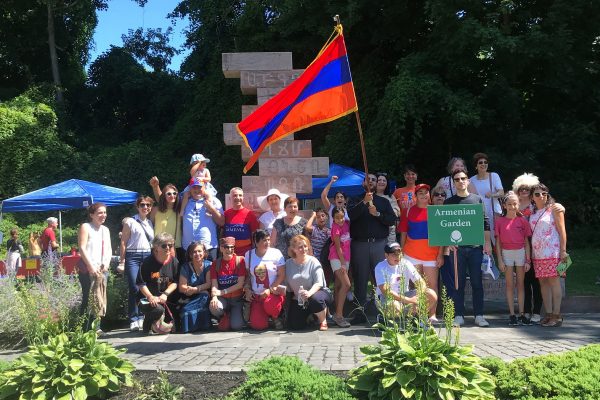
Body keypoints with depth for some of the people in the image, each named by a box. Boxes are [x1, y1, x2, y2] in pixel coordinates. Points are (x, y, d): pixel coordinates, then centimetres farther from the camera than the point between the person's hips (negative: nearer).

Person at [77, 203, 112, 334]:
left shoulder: (105, 230, 19)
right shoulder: (85, 227, -2)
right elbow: (82, 248, -10)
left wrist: (107, 263, 1)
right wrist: (91, 266, -15)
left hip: (102, 269, 7)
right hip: (87, 269, -7)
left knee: (100, 299, 6)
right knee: (88, 299, -8)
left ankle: (95, 327, 12)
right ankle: (85, 329, -4)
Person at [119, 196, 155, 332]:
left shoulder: (150, 223, 18)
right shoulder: (130, 222, 4)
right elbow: (123, 241, 1)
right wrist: (122, 259, -6)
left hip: (148, 256, 4)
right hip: (133, 256, -4)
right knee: (134, 288, -11)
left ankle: (141, 317, 10)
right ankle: (133, 320, -6)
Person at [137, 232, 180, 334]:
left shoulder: (174, 261, 0)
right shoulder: (147, 262, -10)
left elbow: (175, 282, 1)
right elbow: (141, 283, -9)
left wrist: (165, 294, -14)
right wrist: (150, 297, -20)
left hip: (167, 299, 4)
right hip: (148, 297, -4)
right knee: (158, 309, -36)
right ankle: (147, 327, -3)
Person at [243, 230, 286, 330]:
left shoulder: (276, 253, -4)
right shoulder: (248, 255, 5)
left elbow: (281, 275, -5)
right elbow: (247, 275, 12)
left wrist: (270, 290, -13)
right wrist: (247, 290, -3)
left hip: (274, 292, -2)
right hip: (256, 295, 3)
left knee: (270, 305, -38)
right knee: (258, 325, -14)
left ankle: (276, 317, 0)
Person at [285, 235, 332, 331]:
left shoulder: (313, 262, -11)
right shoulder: (288, 263, -1)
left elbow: (319, 283, -22)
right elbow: (287, 284, 1)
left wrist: (309, 293, -39)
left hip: (317, 292, -4)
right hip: (298, 299, 4)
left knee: (315, 299, -40)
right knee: (295, 325, -11)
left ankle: (323, 321, -9)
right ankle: (309, 316, 25)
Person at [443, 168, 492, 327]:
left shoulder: (477, 199, 10)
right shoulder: (449, 202, 8)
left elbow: (485, 222, 9)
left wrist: (487, 243, 2)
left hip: (476, 246, 1)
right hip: (457, 247, 0)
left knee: (477, 282, 4)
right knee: (458, 283, 3)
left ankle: (479, 316, 12)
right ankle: (459, 316, 10)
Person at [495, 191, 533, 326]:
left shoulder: (522, 220, 2)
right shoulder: (500, 221, 0)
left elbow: (526, 242, 4)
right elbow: (498, 242, 1)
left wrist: (528, 260, -1)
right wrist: (500, 260, -5)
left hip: (521, 252, 1)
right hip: (506, 253, -1)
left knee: (520, 284, 6)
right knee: (510, 285, 3)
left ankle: (522, 314, 12)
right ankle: (512, 315, 7)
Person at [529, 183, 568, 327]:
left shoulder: (554, 209, 0)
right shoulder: (532, 213, 15)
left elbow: (562, 230, -4)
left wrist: (563, 250, -11)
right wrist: (529, 253, 10)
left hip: (552, 251, -5)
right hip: (537, 253, 5)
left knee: (553, 281, -5)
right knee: (543, 282, 5)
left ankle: (556, 315, -2)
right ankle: (548, 314, 10)